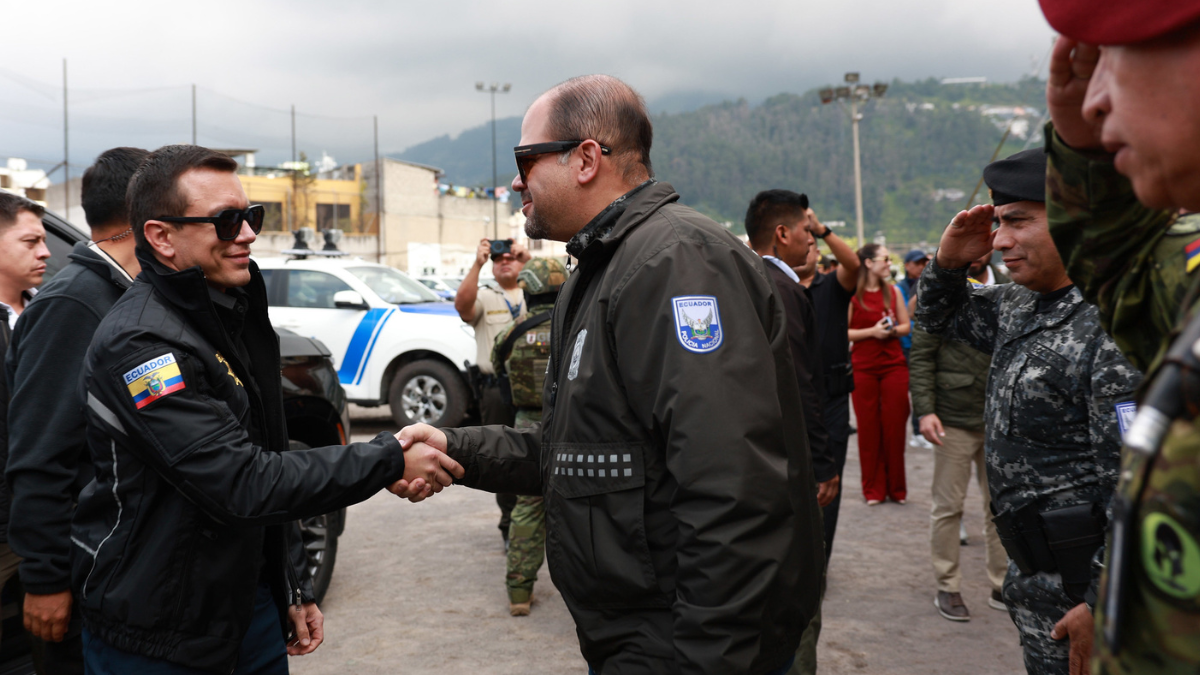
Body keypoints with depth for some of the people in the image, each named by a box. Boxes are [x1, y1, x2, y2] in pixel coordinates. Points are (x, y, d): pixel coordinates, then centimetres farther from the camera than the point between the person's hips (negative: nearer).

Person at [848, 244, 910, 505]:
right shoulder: (852, 295, -3)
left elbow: (906, 326, 14)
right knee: (868, 427, 2)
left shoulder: (893, 291, 10)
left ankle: (896, 487, 14)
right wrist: (872, 331, -14)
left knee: (894, 426, 2)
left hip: (894, 366, 3)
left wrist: (892, 330, -7)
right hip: (863, 368, -3)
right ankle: (873, 489, 13)